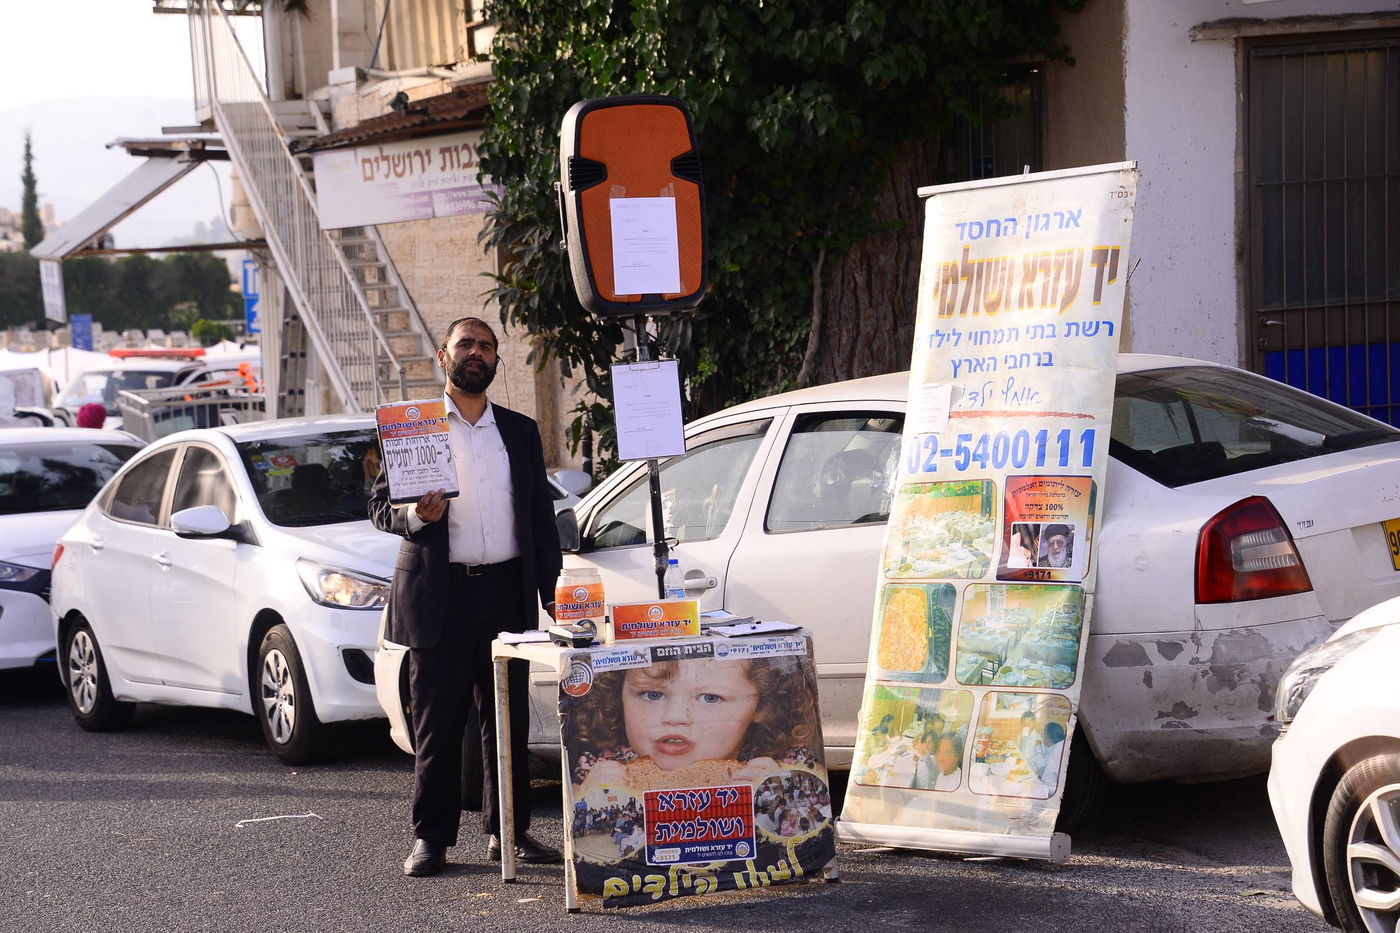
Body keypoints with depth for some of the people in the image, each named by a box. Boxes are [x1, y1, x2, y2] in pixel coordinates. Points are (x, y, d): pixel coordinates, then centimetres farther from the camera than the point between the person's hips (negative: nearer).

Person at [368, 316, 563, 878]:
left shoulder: (520, 431, 15)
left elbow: (541, 516, 15)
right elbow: (379, 504, 4)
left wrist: (552, 594, 7)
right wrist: (414, 516, -19)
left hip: (507, 594, 3)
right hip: (438, 595, -3)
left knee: (508, 721, 6)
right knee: (437, 724, 1)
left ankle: (508, 832, 15)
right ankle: (431, 838, 7)